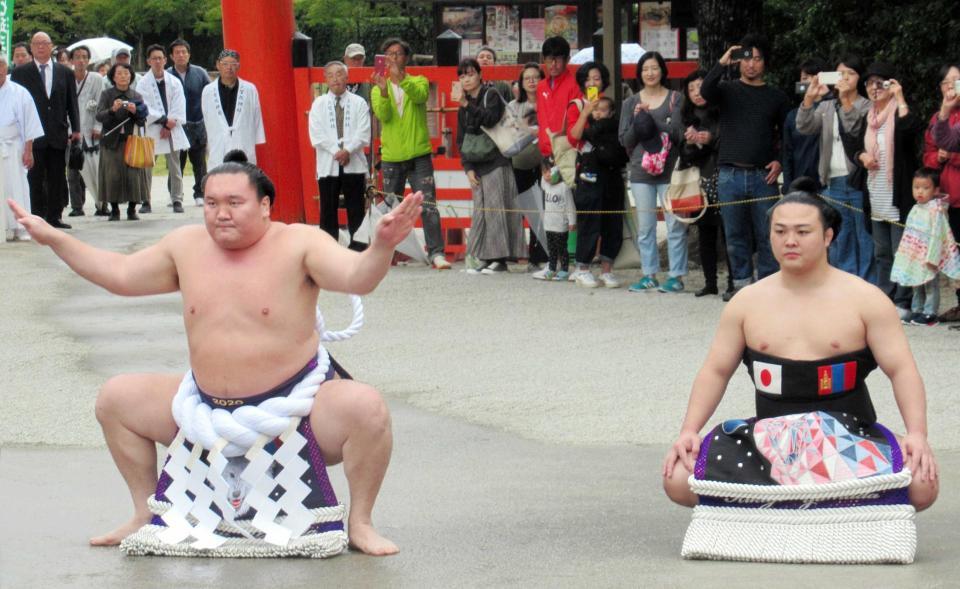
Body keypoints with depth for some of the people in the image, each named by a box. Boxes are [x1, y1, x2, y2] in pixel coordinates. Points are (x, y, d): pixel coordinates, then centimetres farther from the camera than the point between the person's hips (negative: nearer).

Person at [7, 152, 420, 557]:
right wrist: (53, 238, 13)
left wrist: (382, 247, -45)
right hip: (207, 410, 5)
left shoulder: (299, 244, -11)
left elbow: (356, 278, -23)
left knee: (366, 407, -31)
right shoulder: (187, 245, 5)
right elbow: (120, 274, 16)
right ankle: (146, 516, 15)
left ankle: (359, 523, -11)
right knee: (115, 398, 3)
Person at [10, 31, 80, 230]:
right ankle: (36, 216, 0)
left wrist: (75, 129, 3)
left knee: (57, 178, 4)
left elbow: (72, 103, 11)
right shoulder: (20, 73, 4)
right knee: (35, 178, -3)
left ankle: (54, 216, 10)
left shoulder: (65, 73, 11)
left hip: (58, 134, 2)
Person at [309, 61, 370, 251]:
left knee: (356, 211, 1)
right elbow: (317, 135, -2)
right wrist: (336, 151, -13)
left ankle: (358, 249, 4)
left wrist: (347, 150, -16)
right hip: (328, 165, 1)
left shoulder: (359, 103, 6)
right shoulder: (319, 104, 7)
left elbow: (363, 134, -2)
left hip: (354, 164, 0)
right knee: (328, 211, 2)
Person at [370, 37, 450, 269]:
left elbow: (420, 96, -20)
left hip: (419, 155, -2)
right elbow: (382, 115, -10)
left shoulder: (419, 82, 4)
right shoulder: (378, 89, 8)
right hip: (391, 157, 2)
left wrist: (401, 79, -36)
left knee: (428, 206, -10)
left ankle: (436, 253, -13)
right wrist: (384, 91, -29)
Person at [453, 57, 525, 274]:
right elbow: (462, 140, 16)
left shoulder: (491, 95, -2)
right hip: (478, 165, 7)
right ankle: (486, 259, 6)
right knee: (480, 211, 4)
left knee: (495, 208, -10)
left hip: (496, 162, -7)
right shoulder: (463, 107, 17)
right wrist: (468, 168, 5)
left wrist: (467, 105, -28)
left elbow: (491, 118, -22)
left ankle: (500, 258, -9)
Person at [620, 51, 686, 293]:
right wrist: (637, 121, -7)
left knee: (675, 224, -6)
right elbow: (624, 139, 10)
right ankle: (649, 275, 11)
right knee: (645, 227, 5)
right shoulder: (631, 103, 13)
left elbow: (678, 133, -6)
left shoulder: (676, 99, 4)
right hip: (641, 171, 3)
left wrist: (650, 118, -11)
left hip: (669, 170, -3)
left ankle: (676, 275, -2)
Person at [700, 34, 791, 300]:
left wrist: (780, 161, -2)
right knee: (735, 236, 5)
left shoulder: (777, 97, 11)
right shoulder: (728, 90, 9)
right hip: (730, 175, 1)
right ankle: (742, 284, 13)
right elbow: (705, 91, -13)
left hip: (763, 176, -1)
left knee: (767, 235, -3)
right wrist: (722, 63, -18)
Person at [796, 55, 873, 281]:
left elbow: (857, 131, -15)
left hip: (858, 183, -4)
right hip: (833, 184, 4)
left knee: (864, 241, -3)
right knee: (838, 243, 8)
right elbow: (804, 127, 0)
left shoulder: (867, 107, 1)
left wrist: (845, 99, -22)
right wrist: (809, 98, -14)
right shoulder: (826, 106, 14)